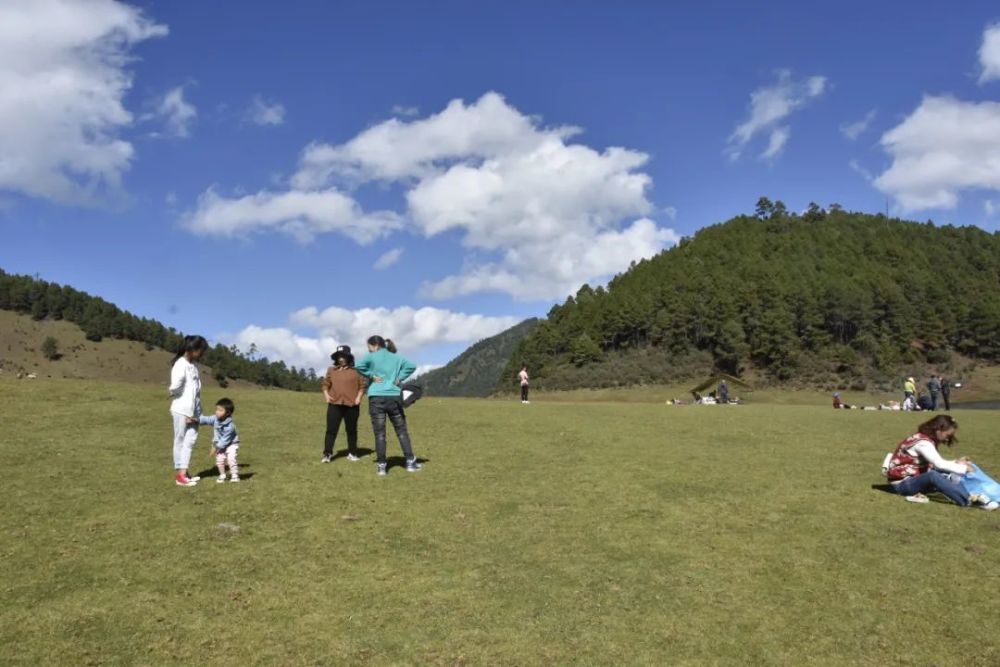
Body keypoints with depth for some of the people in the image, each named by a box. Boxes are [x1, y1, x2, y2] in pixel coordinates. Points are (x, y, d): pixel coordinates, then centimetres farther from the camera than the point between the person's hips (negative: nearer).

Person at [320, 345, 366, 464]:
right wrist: (326, 395, 0)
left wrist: (359, 398, -8)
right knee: (331, 430, -3)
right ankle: (327, 454, -3)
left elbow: (362, 385, 3)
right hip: (334, 404, 1)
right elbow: (325, 384, 15)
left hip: (351, 405, -1)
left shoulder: (356, 371, 3)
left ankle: (352, 453, 18)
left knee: (351, 430, 8)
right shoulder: (331, 370, 11)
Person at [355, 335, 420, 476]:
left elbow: (359, 365, -18)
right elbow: (411, 366, 1)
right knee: (402, 431, 10)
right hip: (394, 398, 3)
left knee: (379, 434, 2)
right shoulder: (396, 357, 10)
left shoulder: (372, 357, -1)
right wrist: (399, 378, 2)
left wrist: (371, 376, -7)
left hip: (376, 398, -3)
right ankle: (410, 462, 10)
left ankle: (381, 466, 3)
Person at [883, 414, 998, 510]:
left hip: (914, 479, 10)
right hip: (902, 483, -10)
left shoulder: (928, 440, 10)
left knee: (949, 476, -4)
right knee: (932, 475, -36)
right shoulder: (922, 442, -20)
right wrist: (963, 468, -15)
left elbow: (935, 463, 10)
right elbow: (939, 464, -26)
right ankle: (969, 500, -39)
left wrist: (957, 463, 0)